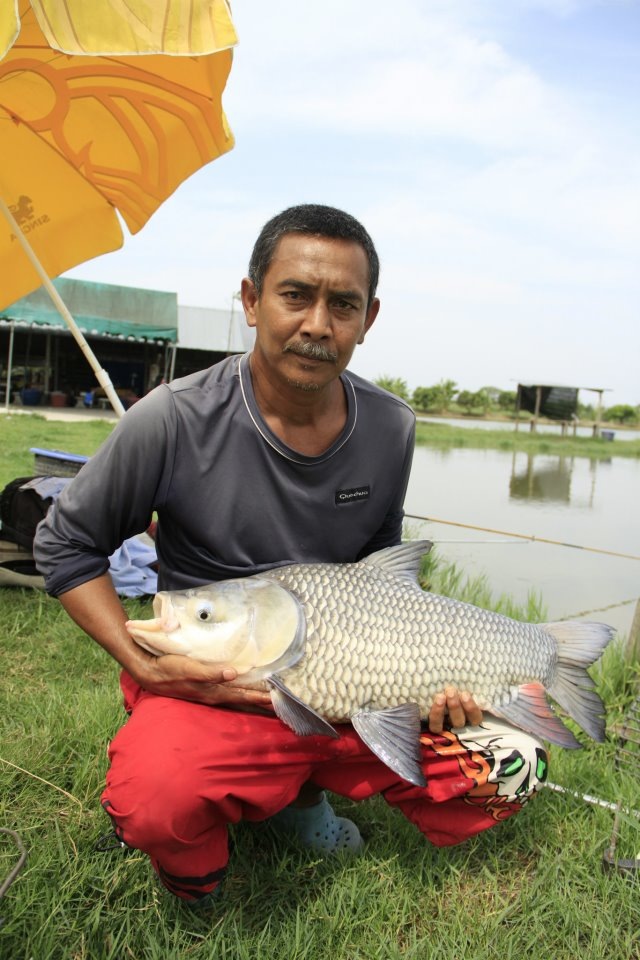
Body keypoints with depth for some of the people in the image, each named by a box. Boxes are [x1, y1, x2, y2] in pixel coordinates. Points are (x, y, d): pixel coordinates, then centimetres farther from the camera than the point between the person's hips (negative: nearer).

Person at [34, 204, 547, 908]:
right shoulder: (174, 420, -16)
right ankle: (193, 864, 6)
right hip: (205, 688, -4)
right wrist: (144, 664, -15)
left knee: (514, 765, -7)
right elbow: (65, 544, -4)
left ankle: (297, 790, 14)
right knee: (155, 805, -35)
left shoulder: (391, 428, -3)